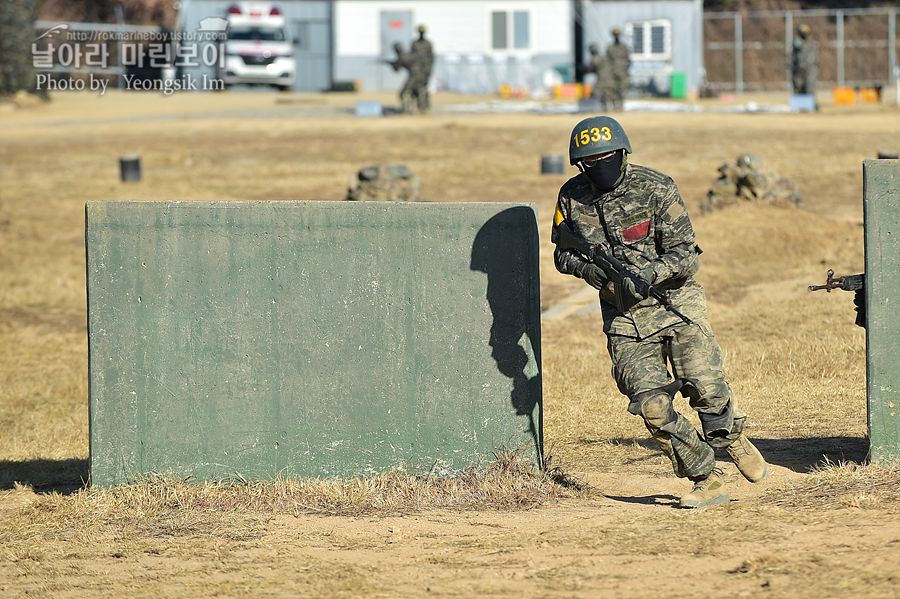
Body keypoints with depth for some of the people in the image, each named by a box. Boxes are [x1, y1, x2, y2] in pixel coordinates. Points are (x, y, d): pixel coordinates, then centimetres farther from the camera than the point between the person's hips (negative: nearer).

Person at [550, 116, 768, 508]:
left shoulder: (655, 189, -12)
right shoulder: (572, 198, -2)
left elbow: (685, 255, -13)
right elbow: (562, 254, 10)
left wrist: (649, 272, -32)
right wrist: (586, 267, -12)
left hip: (673, 300, -2)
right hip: (624, 317, 2)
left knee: (704, 385, -15)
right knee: (651, 404, -11)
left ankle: (731, 437, 18)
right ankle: (707, 481, 3)